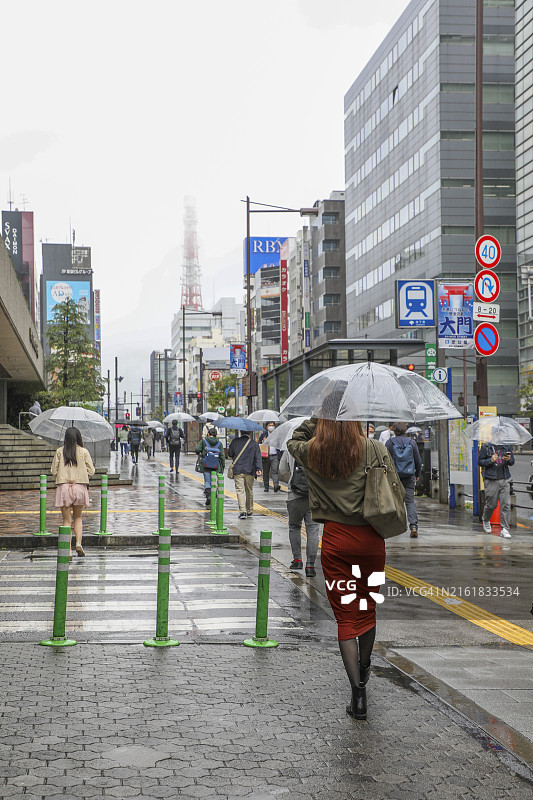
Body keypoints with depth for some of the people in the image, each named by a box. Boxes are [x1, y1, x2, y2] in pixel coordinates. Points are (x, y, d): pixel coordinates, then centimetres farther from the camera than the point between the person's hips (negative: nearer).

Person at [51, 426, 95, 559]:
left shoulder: (59, 452, 0)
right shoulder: (83, 452, -1)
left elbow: (53, 471, 2)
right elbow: (91, 470, -2)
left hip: (63, 487, 0)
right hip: (79, 487, 0)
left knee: (66, 520, 5)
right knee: (78, 518, 19)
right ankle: (78, 543, 0)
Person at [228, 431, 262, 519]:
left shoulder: (235, 441, 0)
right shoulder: (254, 443, 3)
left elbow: (230, 454, 9)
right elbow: (258, 457, -3)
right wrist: (258, 469, -5)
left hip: (237, 470, -1)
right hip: (250, 471, 2)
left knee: (240, 490, -3)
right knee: (249, 491, 15)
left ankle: (242, 511, -17)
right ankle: (249, 511, 25)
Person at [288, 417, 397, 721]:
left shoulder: (312, 452, -3)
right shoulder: (374, 449, -7)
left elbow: (293, 441, 19)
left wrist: (315, 420, 10)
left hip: (335, 539, 0)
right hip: (370, 538, 0)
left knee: (346, 616, 4)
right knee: (367, 610, 19)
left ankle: (358, 694, -3)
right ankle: (363, 671, 40)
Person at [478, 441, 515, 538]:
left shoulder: (506, 446, 9)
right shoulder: (486, 446, -1)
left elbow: (512, 462, 15)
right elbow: (480, 462, 0)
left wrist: (509, 459, -9)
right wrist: (490, 460, -17)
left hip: (505, 480, 3)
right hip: (491, 480, -3)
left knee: (506, 504, -5)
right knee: (491, 504, 4)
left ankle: (505, 530, -1)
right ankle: (485, 521, 36)